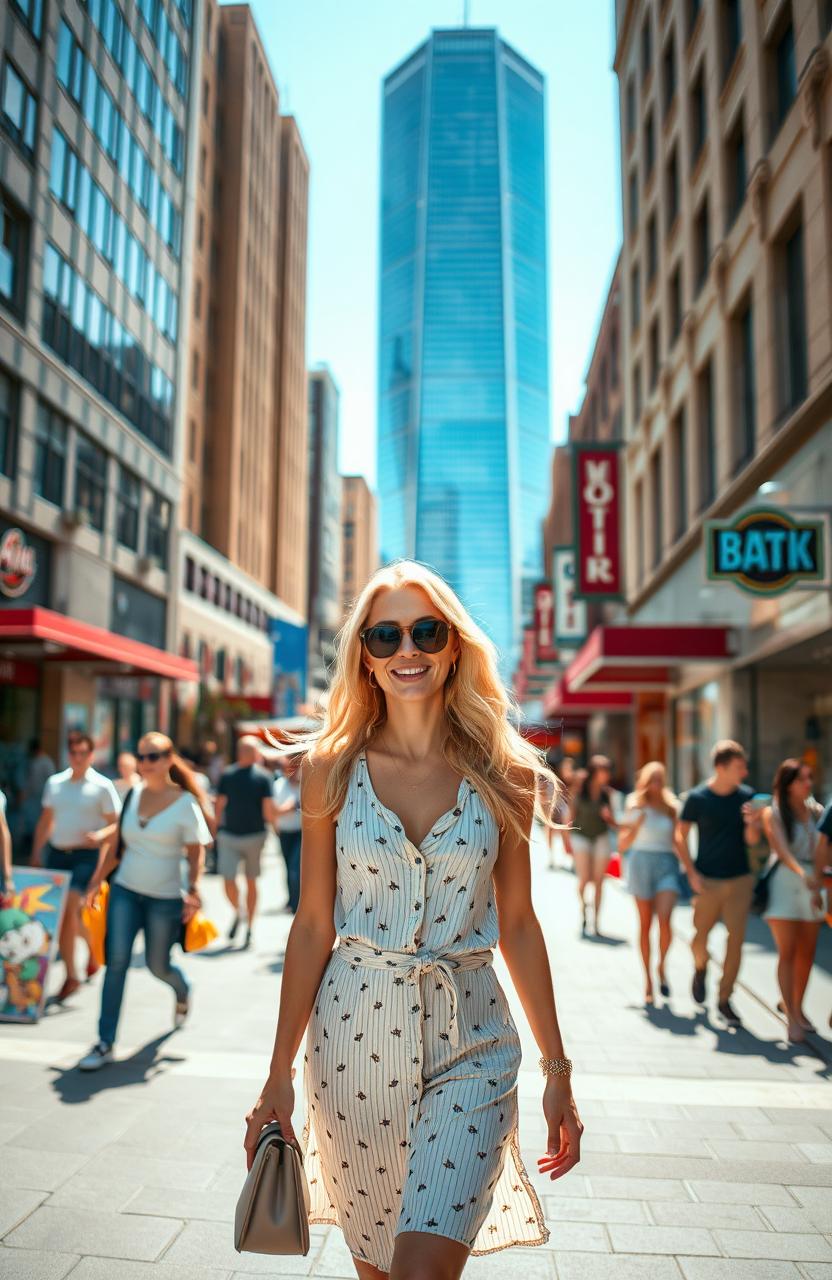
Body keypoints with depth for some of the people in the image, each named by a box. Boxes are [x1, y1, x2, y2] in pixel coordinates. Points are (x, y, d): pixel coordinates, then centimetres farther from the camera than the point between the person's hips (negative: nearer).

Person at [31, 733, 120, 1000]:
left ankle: (71, 976, -4)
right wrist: (36, 855, 15)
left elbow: (116, 824, -5)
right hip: (56, 853, 5)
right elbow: (45, 821, 17)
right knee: (66, 915, 9)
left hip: (85, 855, -5)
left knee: (67, 910, -15)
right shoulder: (54, 783, 9)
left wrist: (100, 835, -25)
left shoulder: (102, 786, -5)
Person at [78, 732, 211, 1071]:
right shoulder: (133, 795, 3)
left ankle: (183, 992, 46)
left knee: (158, 966, 11)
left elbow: (195, 853, -7)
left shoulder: (185, 803, -9)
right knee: (116, 962, -7)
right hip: (124, 891, 3)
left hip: (165, 899, -3)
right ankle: (105, 1043, 2)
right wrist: (96, 881, 11)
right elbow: (117, 844, 11)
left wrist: (194, 891, -18)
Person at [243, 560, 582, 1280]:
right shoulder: (332, 768, -3)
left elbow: (518, 925, 4)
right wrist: (280, 1073, 2)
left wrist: (557, 1070, 6)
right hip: (354, 1036, 1)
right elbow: (313, 924, 1)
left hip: (470, 1043, -1)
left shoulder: (505, 773, -2)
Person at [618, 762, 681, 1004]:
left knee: (664, 919, -18)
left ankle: (662, 966, 7)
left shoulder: (672, 807, 7)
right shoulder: (635, 807, 6)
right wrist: (637, 825, -12)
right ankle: (648, 979, 16)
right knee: (645, 925, 4)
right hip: (641, 861, 0)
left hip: (666, 862, 0)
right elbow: (622, 844, 1)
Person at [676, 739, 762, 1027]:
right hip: (707, 881, -2)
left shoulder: (747, 796, -2)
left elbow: (751, 841, 2)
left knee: (736, 940, 2)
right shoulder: (697, 798, -9)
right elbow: (680, 836, -1)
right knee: (701, 935, 9)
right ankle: (700, 968, 42)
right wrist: (692, 873, -8)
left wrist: (752, 825, -21)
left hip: (740, 879, 2)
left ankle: (725, 999, 18)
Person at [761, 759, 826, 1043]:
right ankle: (791, 1019, -1)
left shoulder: (816, 811, 8)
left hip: (812, 884, 4)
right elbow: (781, 849, -18)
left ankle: (797, 1007, 24)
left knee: (807, 952, 9)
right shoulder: (773, 813, -5)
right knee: (787, 952, -5)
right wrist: (802, 874, -33)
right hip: (785, 883, -4)